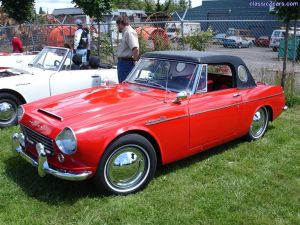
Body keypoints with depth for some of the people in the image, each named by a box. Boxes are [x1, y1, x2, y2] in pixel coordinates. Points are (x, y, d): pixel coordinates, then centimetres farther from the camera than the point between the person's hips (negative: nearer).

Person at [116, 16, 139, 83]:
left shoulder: (129, 32, -15)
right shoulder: (125, 33, 17)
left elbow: (135, 49, -26)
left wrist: (134, 60, -19)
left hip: (126, 63, -11)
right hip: (122, 62, 11)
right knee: (122, 83, 17)